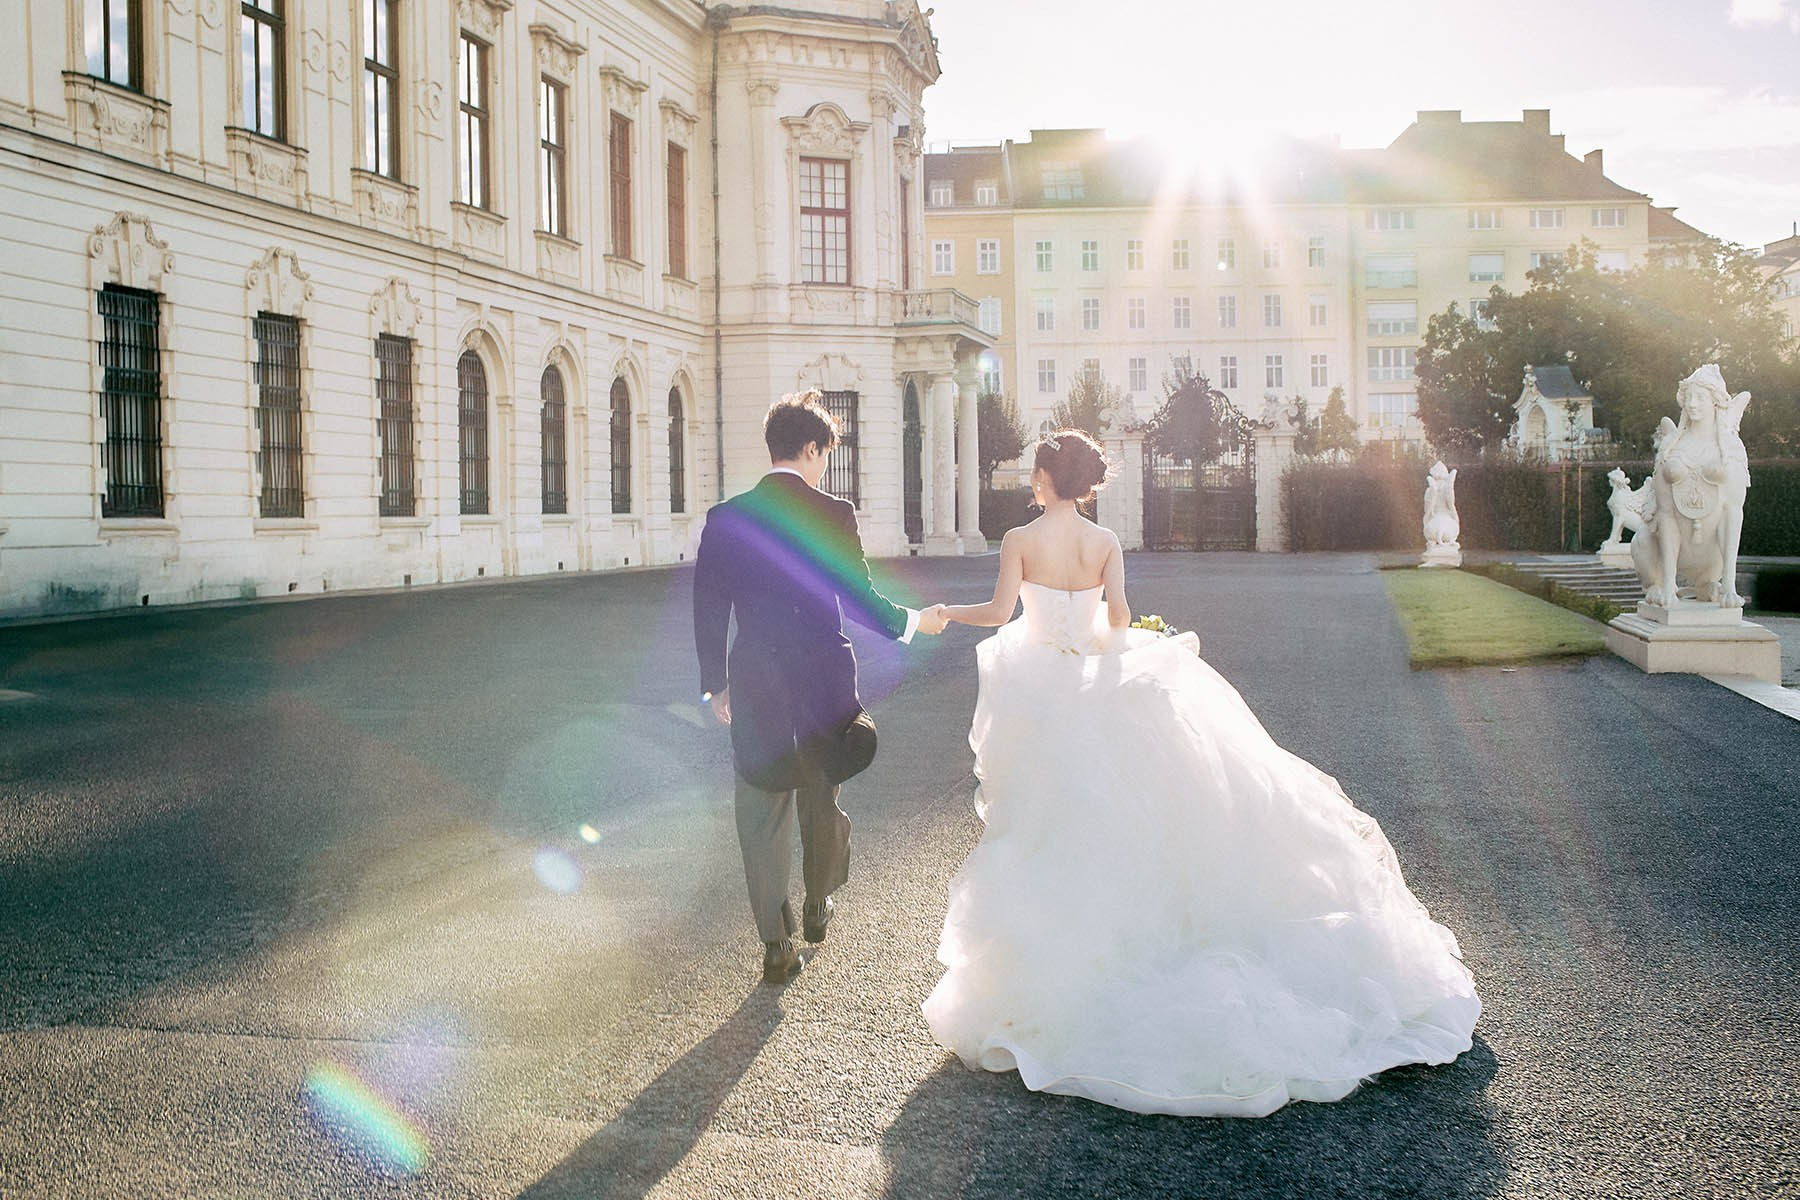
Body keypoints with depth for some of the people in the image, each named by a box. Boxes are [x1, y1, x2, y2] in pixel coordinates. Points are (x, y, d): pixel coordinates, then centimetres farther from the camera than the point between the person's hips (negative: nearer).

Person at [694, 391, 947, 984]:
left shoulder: (724, 519, -3)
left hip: (755, 690, 1)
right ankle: (818, 906, 40)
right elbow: (861, 601, -9)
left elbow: (707, 611, 1)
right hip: (825, 684, -1)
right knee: (822, 800, 22)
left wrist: (716, 685, 12)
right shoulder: (833, 514, -10)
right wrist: (913, 621, 9)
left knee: (762, 818, 11)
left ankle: (776, 945, 14)